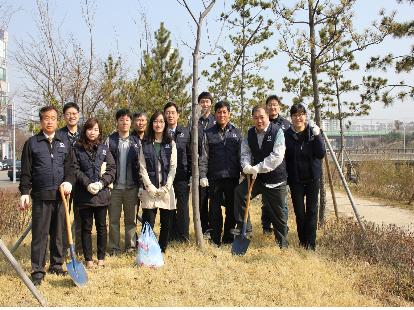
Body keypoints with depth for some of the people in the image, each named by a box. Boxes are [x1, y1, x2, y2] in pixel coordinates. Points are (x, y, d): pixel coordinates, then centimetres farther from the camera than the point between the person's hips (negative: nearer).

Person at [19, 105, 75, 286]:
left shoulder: (64, 143, 12)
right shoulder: (32, 143, 4)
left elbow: (70, 167, 12)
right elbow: (26, 171, 2)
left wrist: (69, 181, -7)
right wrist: (24, 192, -5)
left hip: (60, 195, 3)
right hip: (41, 196, -3)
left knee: (58, 233, 10)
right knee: (39, 234, -2)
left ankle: (56, 265, 22)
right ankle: (38, 271, 3)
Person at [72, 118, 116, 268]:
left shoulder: (104, 148, 7)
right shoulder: (77, 148, 2)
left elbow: (112, 168, 2)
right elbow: (75, 169, -5)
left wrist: (102, 183, -11)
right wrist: (87, 183, -16)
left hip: (102, 193, 1)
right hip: (84, 194, -1)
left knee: (101, 227, 8)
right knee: (86, 227, 6)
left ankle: (101, 257, 19)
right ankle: (88, 258, 14)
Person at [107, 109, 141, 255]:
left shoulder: (136, 142, 7)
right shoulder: (110, 140, 1)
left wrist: (141, 184, 1)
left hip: (132, 186, 1)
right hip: (115, 186, -1)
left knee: (131, 218, 8)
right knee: (113, 218, 4)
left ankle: (131, 246, 16)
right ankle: (113, 248, 12)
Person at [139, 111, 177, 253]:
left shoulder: (171, 144, 9)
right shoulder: (146, 144, 7)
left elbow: (173, 167, 2)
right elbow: (142, 168, 1)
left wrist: (166, 187, -8)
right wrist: (150, 187, -9)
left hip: (166, 189, 1)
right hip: (150, 189, -1)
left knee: (166, 222, 4)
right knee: (148, 223, -4)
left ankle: (162, 250, 16)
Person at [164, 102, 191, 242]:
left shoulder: (185, 132, 8)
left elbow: (190, 155, 8)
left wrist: (191, 174, 2)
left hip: (182, 176, 0)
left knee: (183, 207, 2)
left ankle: (184, 237, 11)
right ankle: (171, 237, 15)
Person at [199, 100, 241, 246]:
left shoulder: (236, 133, 8)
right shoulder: (209, 133, 5)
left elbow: (241, 155, 8)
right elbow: (204, 156, 3)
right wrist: (203, 175, -4)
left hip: (232, 177, 1)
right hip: (214, 177, -1)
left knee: (232, 208, 6)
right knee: (215, 209, 3)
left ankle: (228, 238, 18)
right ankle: (215, 239, 12)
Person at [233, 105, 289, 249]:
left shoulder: (277, 131, -13)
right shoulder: (250, 133, 5)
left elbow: (277, 156, -22)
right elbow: (245, 153, 1)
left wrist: (258, 168, -26)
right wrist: (246, 166, -21)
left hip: (276, 178, -4)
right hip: (256, 176, 4)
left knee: (279, 212, 4)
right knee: (239, 192, -16)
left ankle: (282, 243, 22)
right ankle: (243, 226, -1)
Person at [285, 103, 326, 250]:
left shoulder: (313, 132, -1)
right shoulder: (287, 135, -2)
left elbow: (321, 154, -9)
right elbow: (284, 157, 1)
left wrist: (317, 136, -20)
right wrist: (285, 177, -6)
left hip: (312, 178, 0)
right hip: (295, 179, 0)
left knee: (311, 211, 2)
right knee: (299, 212, 5)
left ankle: (310, 244, 7)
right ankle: (302, 242, 18)